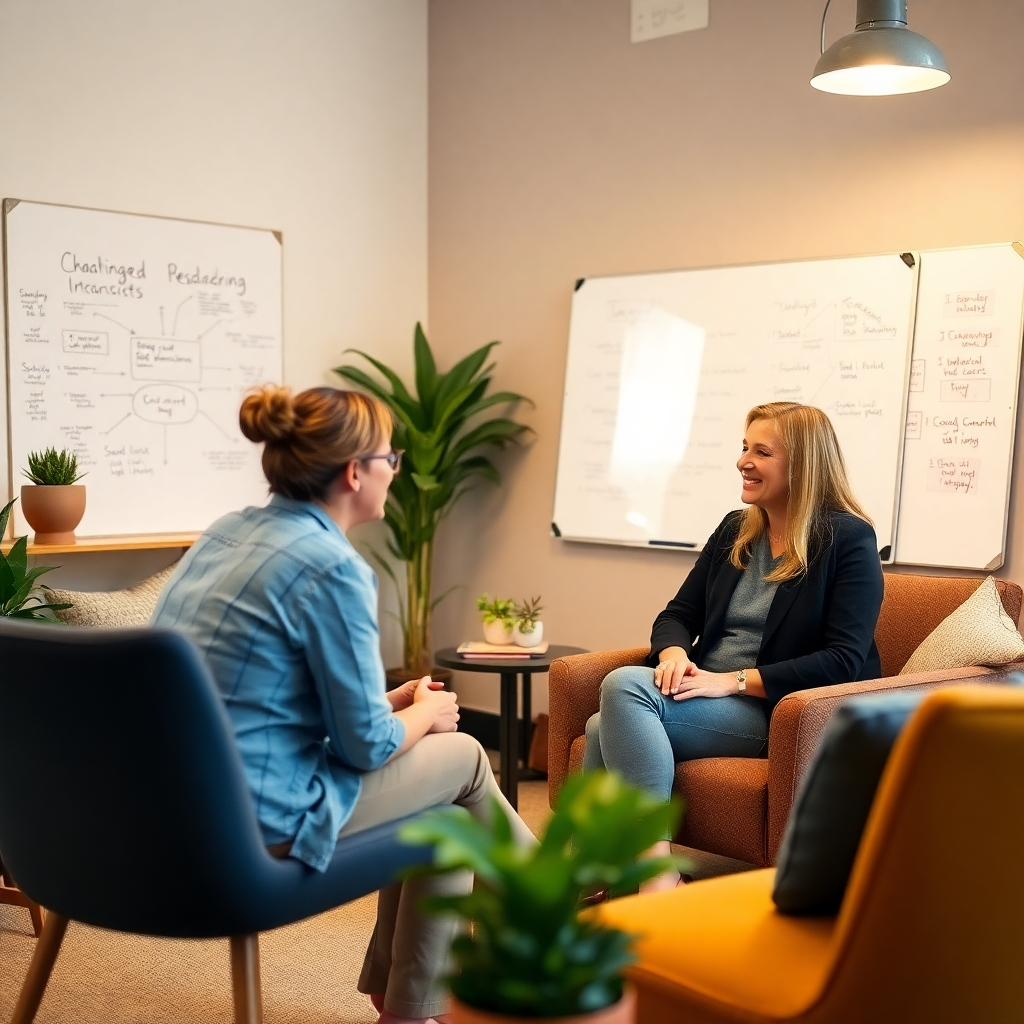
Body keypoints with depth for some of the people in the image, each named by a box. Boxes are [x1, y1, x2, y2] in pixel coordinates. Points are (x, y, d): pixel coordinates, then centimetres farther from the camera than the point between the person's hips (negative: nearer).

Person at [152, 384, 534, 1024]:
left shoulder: (227, 533, 6)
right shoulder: (332, 568, -20)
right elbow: (366, 746, -14)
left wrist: (395, 701, 16)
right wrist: (425, 714, 7)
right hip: (259, 821, -8)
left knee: (445, 814, 23)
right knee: (463, 756, 14)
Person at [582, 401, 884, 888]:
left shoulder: (848, 539, -4)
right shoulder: (735, 530, 17)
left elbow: (844, 660, -13)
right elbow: (678, 614, 17)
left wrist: (732, 680, -19)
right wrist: (674, 653, -8)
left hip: (773, 712, -6)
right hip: (709, 703, 6)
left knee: (624, 685, -28)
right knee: (605, 727, -24)